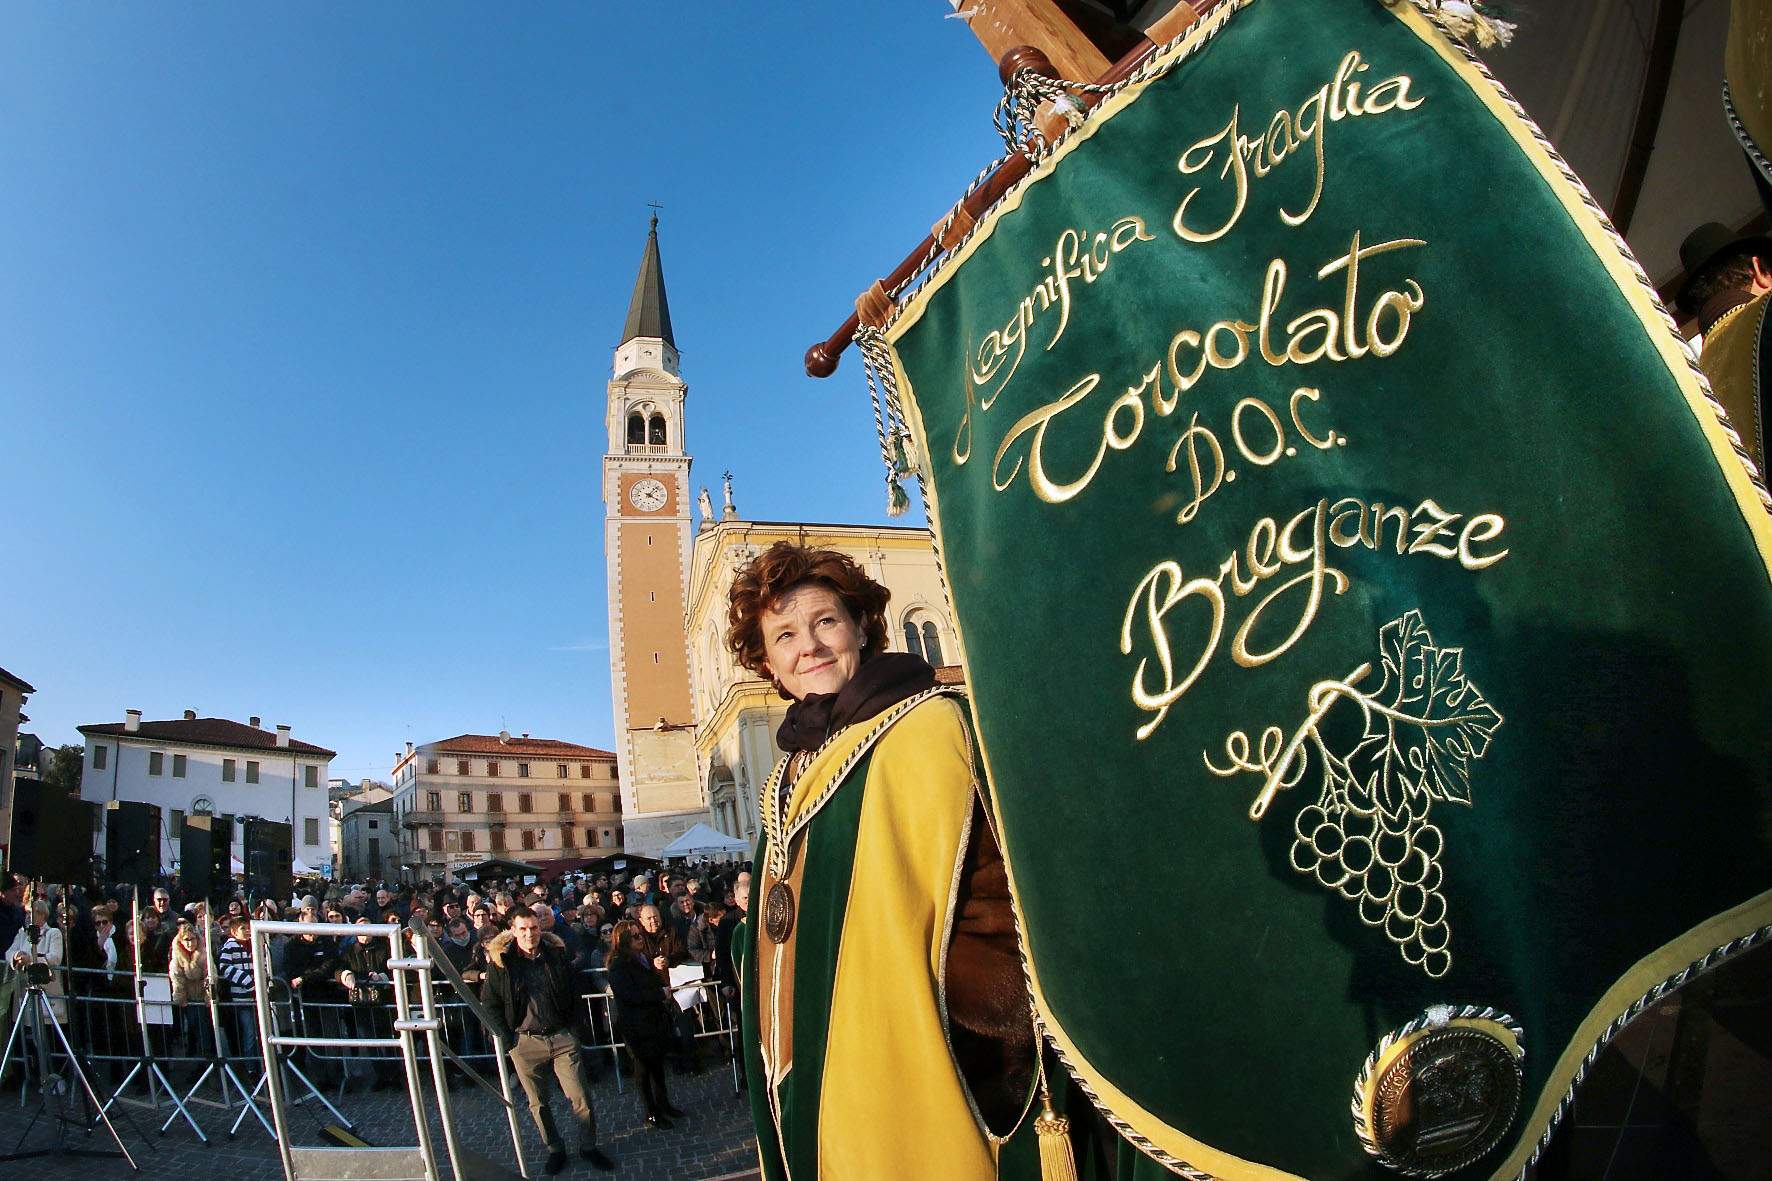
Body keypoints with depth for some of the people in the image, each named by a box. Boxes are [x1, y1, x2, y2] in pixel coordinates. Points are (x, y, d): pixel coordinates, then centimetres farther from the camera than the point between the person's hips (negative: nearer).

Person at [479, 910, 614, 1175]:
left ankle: (588, 1147, 19)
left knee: (582, 1099, 0)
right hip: (525, 1041, -1)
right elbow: (489, 1003, 1)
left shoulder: (557, 955, 1)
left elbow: (575, 993, 11)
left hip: (562, 1038, 1)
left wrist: (573, 1026, 4)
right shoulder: (500, 961, -4)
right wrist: (506, 1038, -4)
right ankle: (554, 1149, 30)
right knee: (538, 1103, 11)